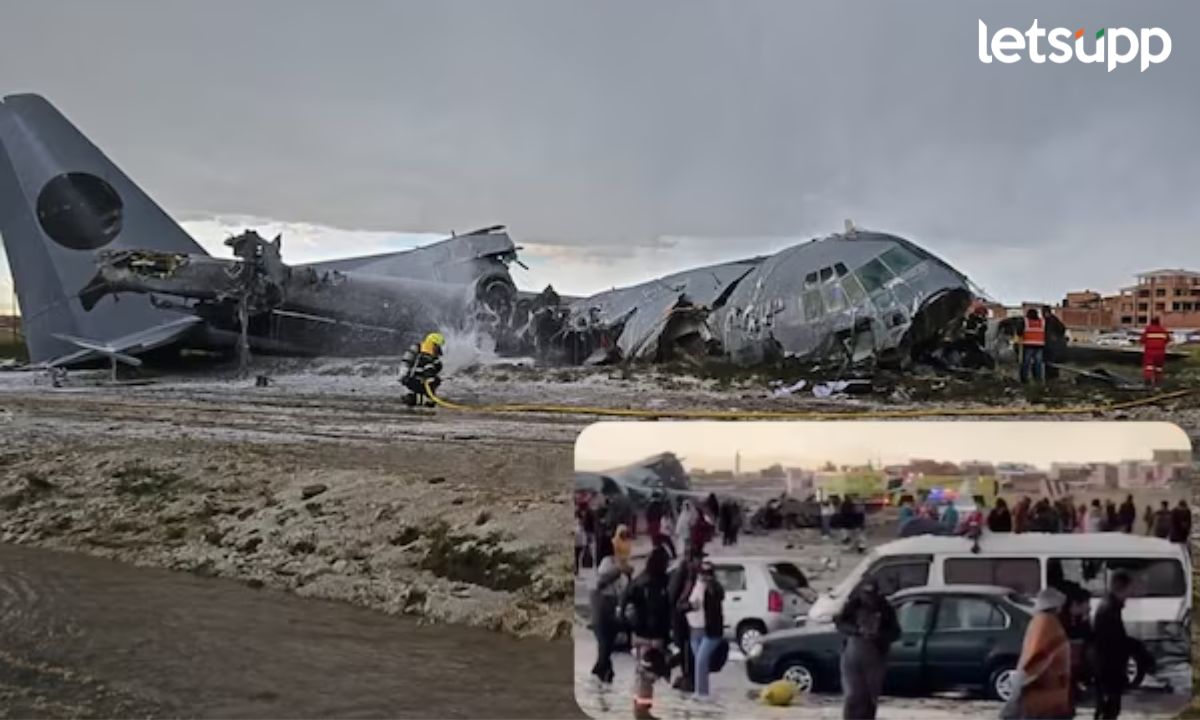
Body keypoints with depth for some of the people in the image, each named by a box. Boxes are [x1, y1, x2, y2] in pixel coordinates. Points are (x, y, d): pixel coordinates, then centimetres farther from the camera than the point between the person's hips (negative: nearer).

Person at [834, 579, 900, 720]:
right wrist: (858, 631, -23)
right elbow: (840, 623, -6)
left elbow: (895, 633, 1)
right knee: (853, 695, -9)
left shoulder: (885, 608, 1)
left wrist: (878, 635, -18)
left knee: (871, 697, 7)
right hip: (852, 656, -1)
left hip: (875, 658, 1)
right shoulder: (853, 605, 0)